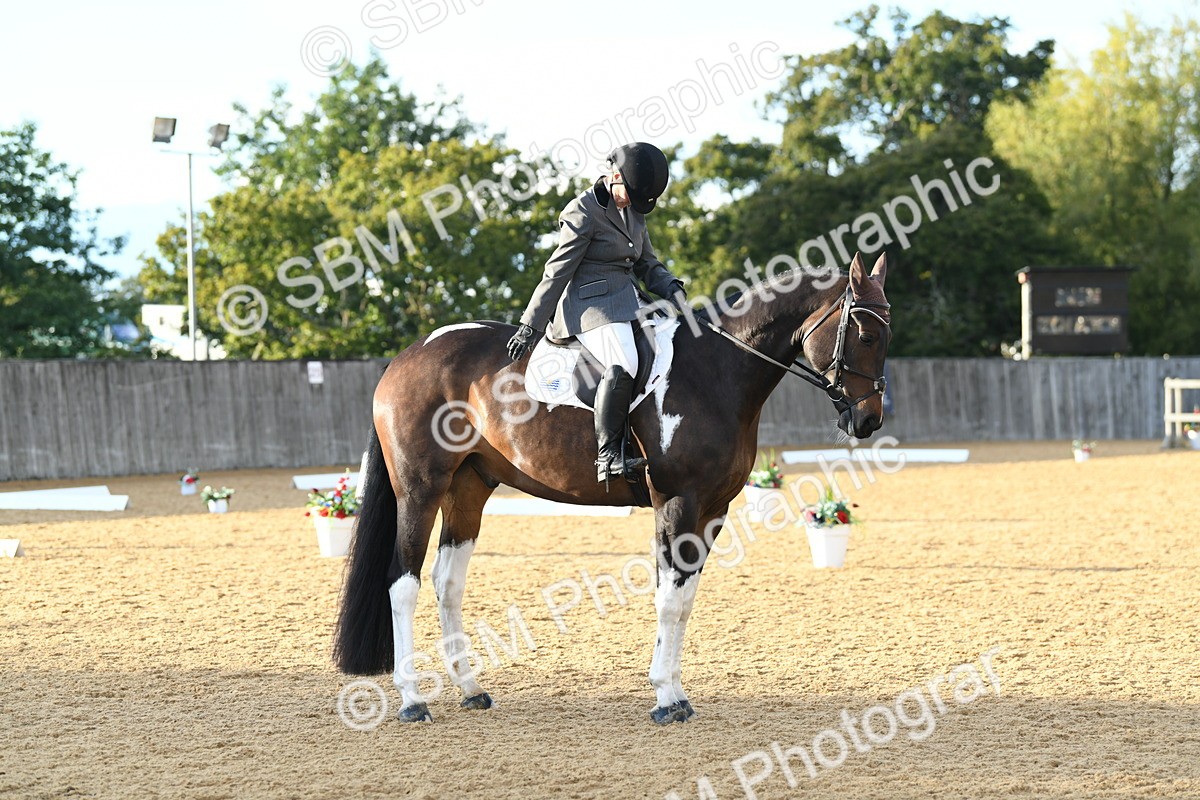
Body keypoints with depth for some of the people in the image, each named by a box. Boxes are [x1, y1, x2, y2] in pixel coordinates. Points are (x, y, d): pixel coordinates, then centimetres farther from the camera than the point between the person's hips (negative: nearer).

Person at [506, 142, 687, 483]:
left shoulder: (634, 212, 16)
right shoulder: (583, 212, -9)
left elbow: (648, 265, 21)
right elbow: (557, 272, -10)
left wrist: (673, 290, 0)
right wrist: (530, 326, -11)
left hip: (627, 302, 10)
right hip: (591, 304, -10)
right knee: (623, 365, -33)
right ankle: (608, 457, -32)